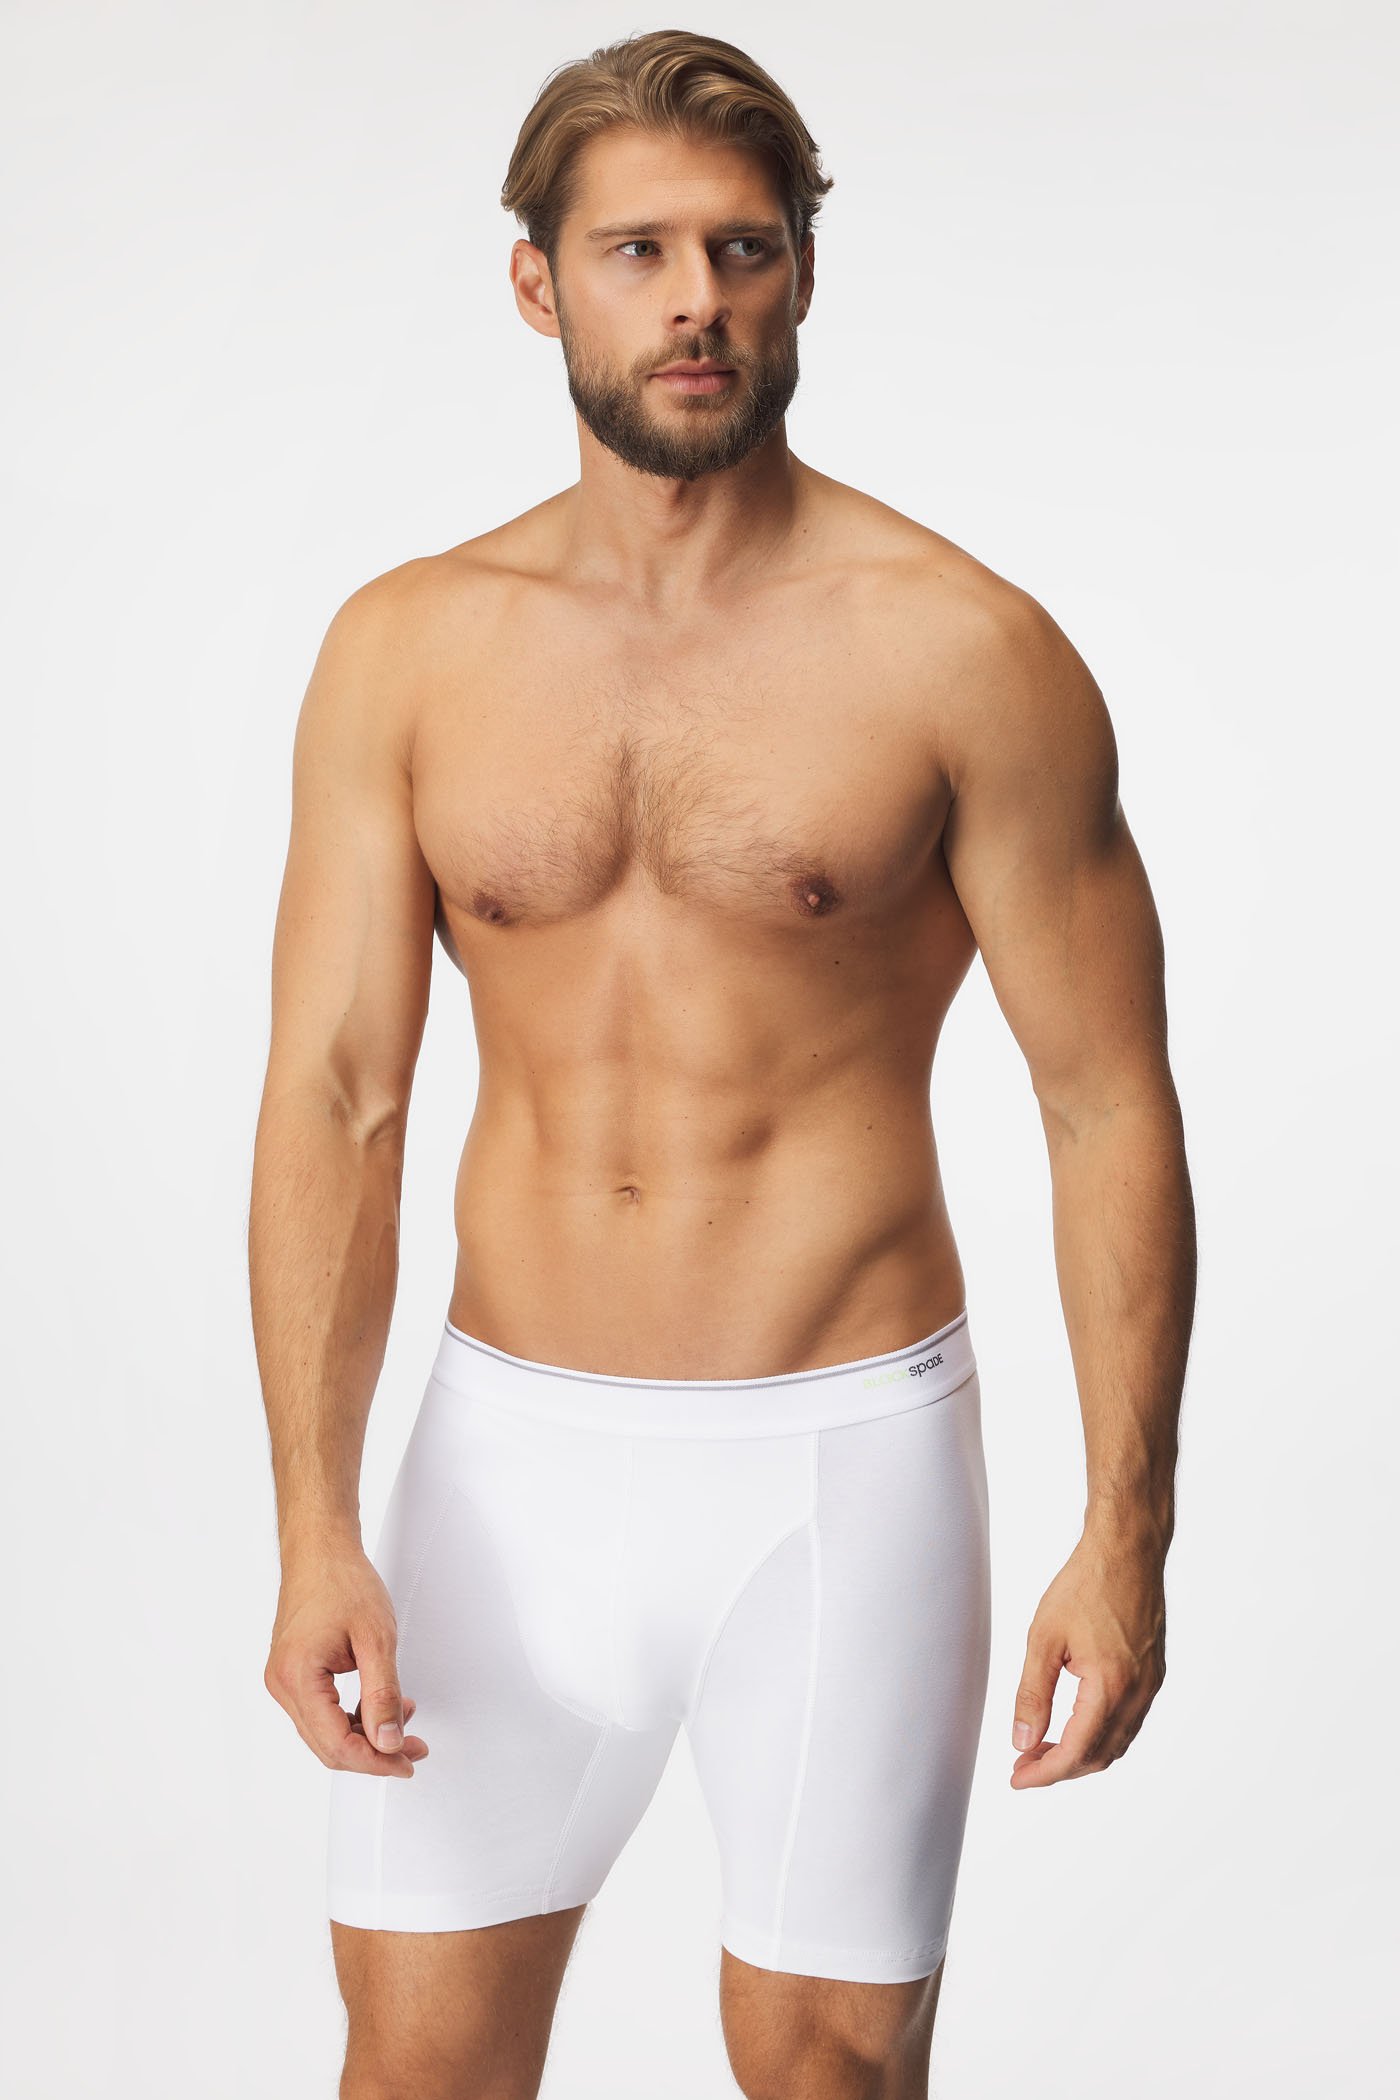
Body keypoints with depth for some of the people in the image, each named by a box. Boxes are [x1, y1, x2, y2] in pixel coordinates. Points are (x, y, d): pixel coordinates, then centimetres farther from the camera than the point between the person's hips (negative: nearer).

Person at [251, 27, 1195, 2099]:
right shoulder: (406, 651, 2)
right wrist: (315, 1520, -10)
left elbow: (1110, 1101, -4)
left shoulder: (963, 651, -7)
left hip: (842, 1457, -2)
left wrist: (1127, 1531, -8)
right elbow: (333, 1094, -1)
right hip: (512, 1450, 3)